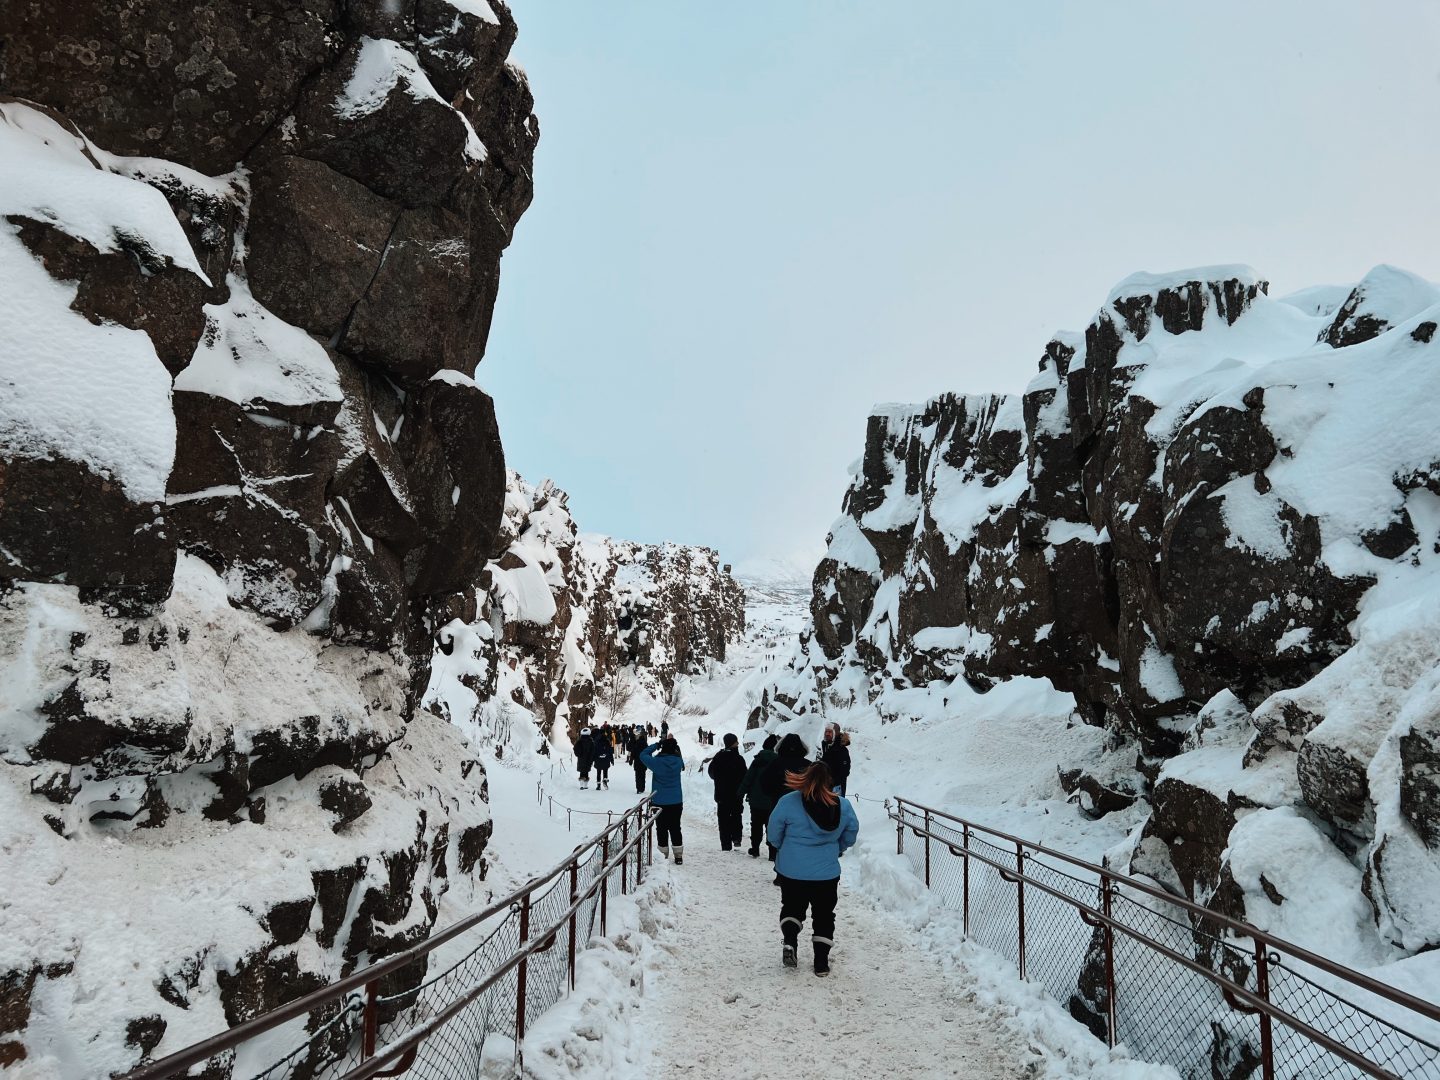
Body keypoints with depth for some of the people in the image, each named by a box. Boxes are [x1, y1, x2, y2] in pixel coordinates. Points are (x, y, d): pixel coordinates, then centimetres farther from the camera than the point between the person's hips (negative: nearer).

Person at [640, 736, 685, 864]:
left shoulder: (657, 762, -18)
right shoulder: (678, 761, -10)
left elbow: (643, 755, -3)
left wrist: (657, 744, -3)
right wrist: (671, 742, 2)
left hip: (660, 803, -2)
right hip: (677, 802, 3)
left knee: (662, 829, 9)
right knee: (675, 828, 13)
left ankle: (664, 856, 15)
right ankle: (679, 856, 16)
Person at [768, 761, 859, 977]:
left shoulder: (788, 802, -17)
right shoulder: (843, 806, -9)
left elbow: (774, 834, -6)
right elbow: (851, 833, 6)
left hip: (792, 870, -1)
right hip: (827, 872, 1)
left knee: (792, 908, 20)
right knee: (824, 915, 16)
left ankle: (790, 942, -1)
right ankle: (821, 961, 16)